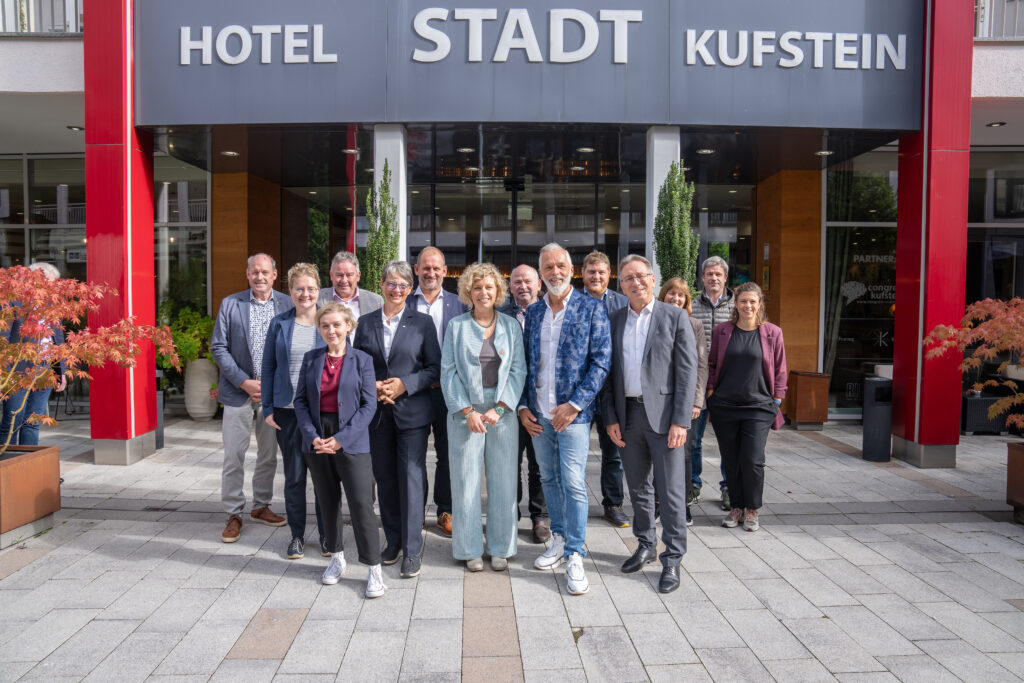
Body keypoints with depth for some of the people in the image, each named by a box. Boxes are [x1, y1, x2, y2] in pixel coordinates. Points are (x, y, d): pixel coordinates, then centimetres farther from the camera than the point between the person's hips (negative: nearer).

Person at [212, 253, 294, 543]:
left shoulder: (288, 305, 1)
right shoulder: (230, 304, 0)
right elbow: (218, 348, -3)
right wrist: (244, 382, -11)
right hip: (239, 392, -1)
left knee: (269, 456, 13)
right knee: (233, 457, 1)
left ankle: (261, 507, 29)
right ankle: (234, 515, 14)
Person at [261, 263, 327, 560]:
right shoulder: (279, 324, 5)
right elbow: (268, 368, 8)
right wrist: (268, 408, 2)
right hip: (288, 410, 1)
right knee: (294, 475, 7)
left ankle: (327, 534, 20)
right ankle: (297, 535, 22)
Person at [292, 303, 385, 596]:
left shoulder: (362, 360, -2)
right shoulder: (311, 358, 7)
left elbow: (369, 404, -6)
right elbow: (301, 400, 5)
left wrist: (342, 438, -14)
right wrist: (313, 436, -9)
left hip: (351, 441, -3)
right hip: (317, 441, 3)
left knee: (361, 503, -6)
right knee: (328, 502, 13)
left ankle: (374, 569, 3)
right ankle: (336, 558, 31)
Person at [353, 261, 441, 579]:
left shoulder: (422, 322, 1)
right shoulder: (366, 323, 8)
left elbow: (434, 368, 0)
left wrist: (404, 384, -13)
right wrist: (373, 387, -9)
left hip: (412, 412, -3)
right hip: (377, 412, 3)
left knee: (411, 478, -4)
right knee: (384, 478, 10)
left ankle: (412, 550, 5)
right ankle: (393, 540, 26)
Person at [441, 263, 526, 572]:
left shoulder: (511, 326, 8)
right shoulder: (457, 326, 5)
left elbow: (518, 370, 3)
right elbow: (448, 371, 1)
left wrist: (499, 408, -9)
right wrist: (468, 411, -9)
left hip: (503, 412, 1)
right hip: (465, 412, -1)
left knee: (503, 481, 4)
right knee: (466, 481, 1)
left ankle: (500, 548, 18)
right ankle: (470, 549, 16)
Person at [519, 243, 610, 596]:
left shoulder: (591, 308, -3)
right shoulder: (533, 312, 11)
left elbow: (601, 360, -8)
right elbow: (524, 362, 14)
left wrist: (575, 404, -14)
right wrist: (523, 406, 4)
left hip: (572, 412, -5)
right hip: (538, 414, 5)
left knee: (573, 482, -6)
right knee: (549, 479, 14)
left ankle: (575, 556, 4)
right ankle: (559, 540, 29)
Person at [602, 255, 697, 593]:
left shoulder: (675, 317, -2)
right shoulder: (614, 320, 9)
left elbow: (687, 371, -6)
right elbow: (608, 372, 10)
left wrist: (680, 421, -13)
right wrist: (610, 418, 2)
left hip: (664, 414, -4)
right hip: (627, 415, 4)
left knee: (670, 490, -1)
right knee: (638, 487, 15)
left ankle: (673, 559, 12)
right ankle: (646, 544, 32)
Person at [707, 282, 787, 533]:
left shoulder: (772, 333, 2)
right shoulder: (721, 331, 5)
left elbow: (779, 371, 7)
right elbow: (711, 365, 12)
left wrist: (776, 403, 3)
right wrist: (710, 394, 5)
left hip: (758, 407, -2)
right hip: (724, 406, 2)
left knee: (752, 460, -7)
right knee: (731, 461, 7)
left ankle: (752, 510, 12)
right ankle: (736, 507, 22)